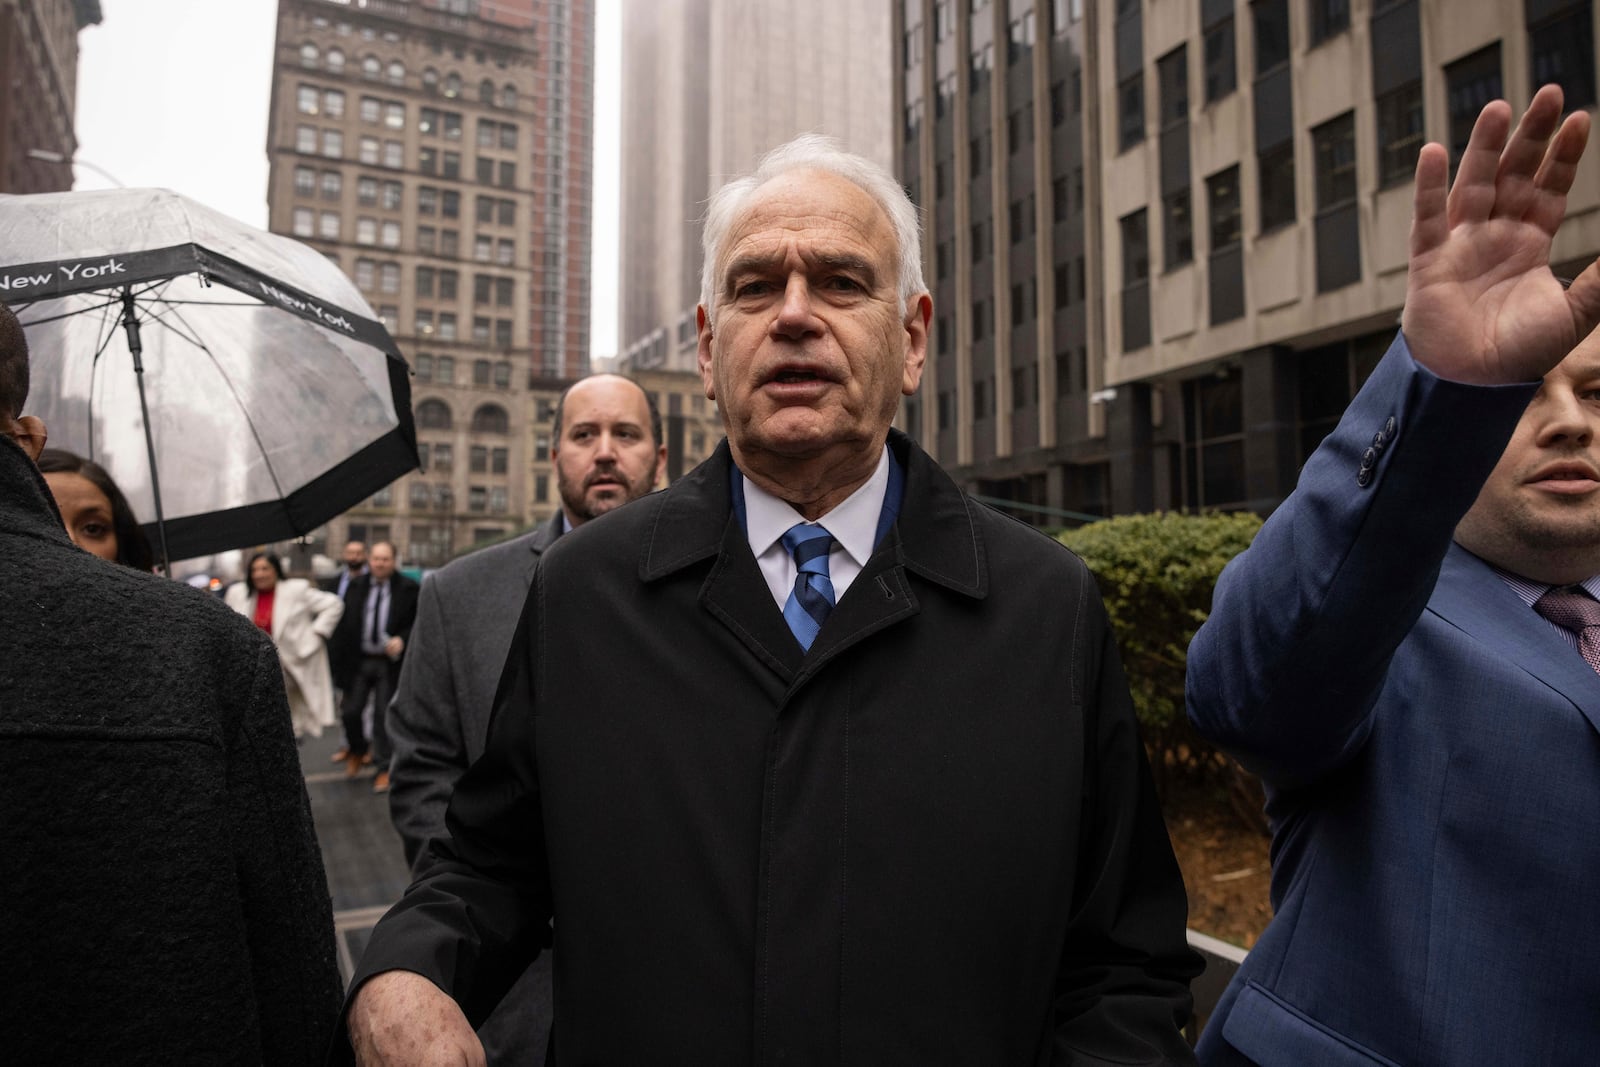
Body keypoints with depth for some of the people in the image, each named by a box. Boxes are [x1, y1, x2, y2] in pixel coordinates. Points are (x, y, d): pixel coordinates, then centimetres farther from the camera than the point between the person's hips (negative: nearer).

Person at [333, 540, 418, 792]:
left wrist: (402, 640, -18)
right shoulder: (356, 587, 5)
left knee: (384, 715, 2)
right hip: (358, 660, 3)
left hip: (390, 662, -3)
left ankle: (383, 768, 14)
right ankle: (356, 750, 35)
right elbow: (344, 625, 6)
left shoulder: (408, 589, -4)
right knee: (350, 710, 5)